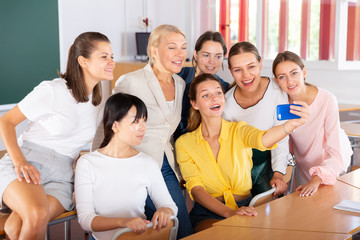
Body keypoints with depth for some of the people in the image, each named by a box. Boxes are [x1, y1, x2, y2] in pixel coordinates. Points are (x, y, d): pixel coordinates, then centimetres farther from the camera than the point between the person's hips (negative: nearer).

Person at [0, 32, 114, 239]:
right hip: (27, 166, -3)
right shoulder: (52, 91, -6)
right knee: (37, 215, -36)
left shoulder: (100, 102, 12)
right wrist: (19, 161, -17)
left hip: (60, 177, 3)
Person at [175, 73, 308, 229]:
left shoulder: (239, 130, 0)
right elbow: (196, 189, -11)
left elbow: (264, 140, -24)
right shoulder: (184, 143, -1)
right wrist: (230, 212, -30)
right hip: (208, 212, -2)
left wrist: (291, 125, -48)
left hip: (245, 207, 3)